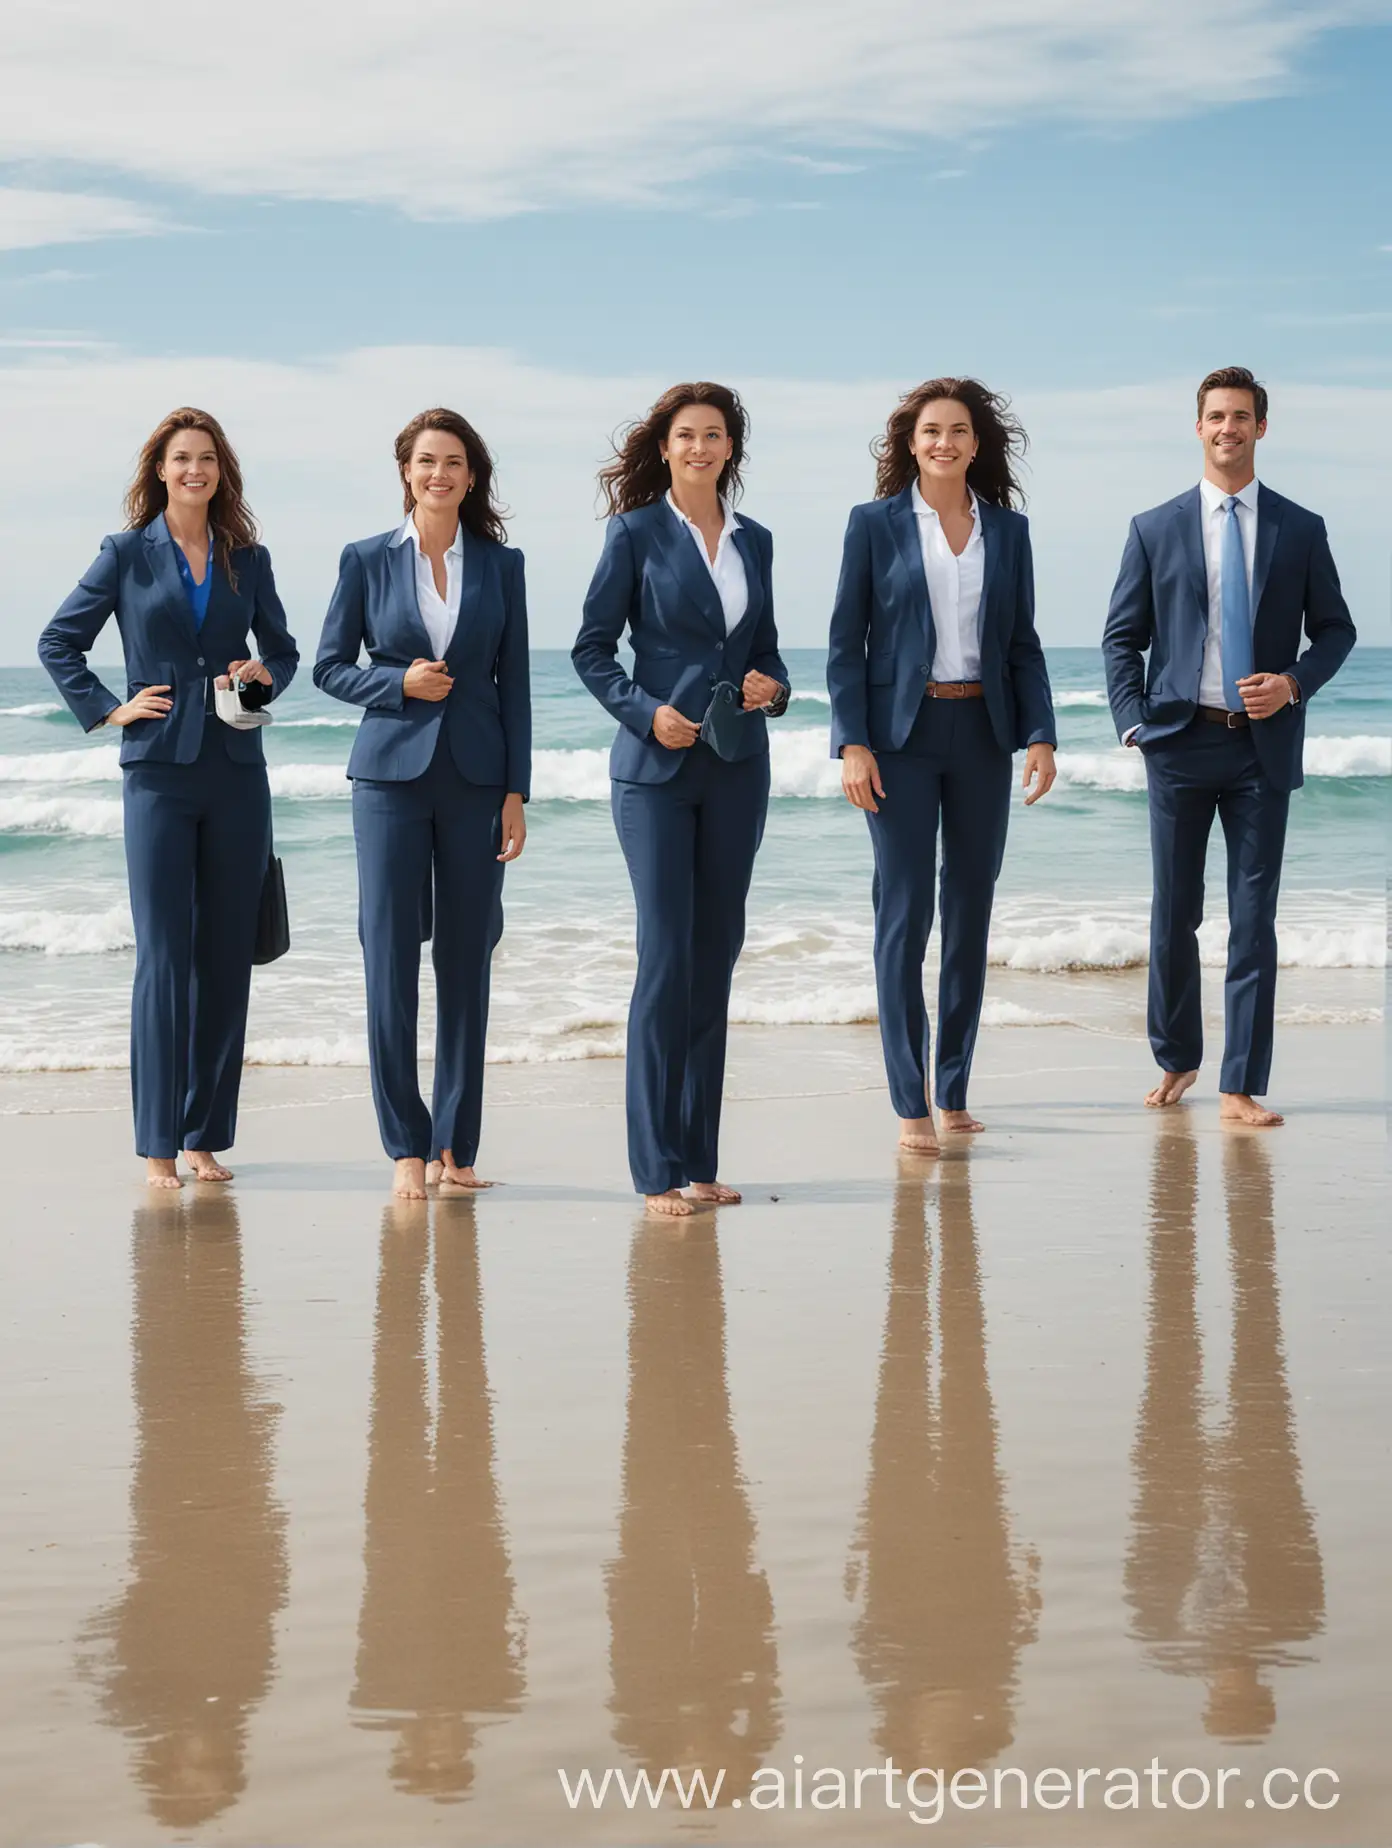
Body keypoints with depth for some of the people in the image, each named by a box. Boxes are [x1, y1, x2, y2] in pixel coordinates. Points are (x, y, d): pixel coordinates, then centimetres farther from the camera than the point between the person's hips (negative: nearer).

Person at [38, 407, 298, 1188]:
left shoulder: (249, 559, 9)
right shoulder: (129, 553, 3)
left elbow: (284, 650, 20)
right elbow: (59, 642, 8)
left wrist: (263, 675, -1)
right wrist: (106, 709, -2)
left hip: (237, 773, 3)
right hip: (161, 772, -3)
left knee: (228, 955, 4)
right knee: (164, 955, -6)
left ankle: (207, 1136, 12)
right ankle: (159, 1144, -2)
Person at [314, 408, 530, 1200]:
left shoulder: (501, 564, 5)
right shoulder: (367, 560, 3)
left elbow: (514, 683, 5)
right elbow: (329, 666, 7)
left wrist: (517, 793, 0)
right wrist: (399, 683, -11)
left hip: (476, 778, 1)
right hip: (393, 772, -1)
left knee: (467, 959, 4)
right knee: (391, 957, -3)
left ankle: (456, 1145, 11)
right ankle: (408, 1146, 5)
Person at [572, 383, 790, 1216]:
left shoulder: (754, 540, 12)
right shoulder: (638, 533, -1)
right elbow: (592, 648, -1)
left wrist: (773, 686, -2)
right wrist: (646, 711, -15)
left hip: (738, 766, 5)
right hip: (658, 769, -5)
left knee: (717, 958, 6)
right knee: (668, 960, -7)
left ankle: (701, 1159, 13)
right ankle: (658, 1169, -2)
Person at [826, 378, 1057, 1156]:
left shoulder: (1008, 529, 8)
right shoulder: (875, 524, 0)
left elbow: (1023, 644, 10)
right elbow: (846, 641, -1)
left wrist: (1041, 734, -1)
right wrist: (852, 742, -10)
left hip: (982, 733, 3)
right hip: (902, 734, -3)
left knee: (972, 912, 7)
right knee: (905, 915, -5)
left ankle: (955, 1091, 16)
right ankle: (911, 1105, -3)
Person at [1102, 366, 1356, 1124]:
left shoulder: (1301, 530, 6)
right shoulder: (1154, 530, 5)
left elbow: (1334, 628, 11)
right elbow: (1121, 636, 7)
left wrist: (1295, 682, -8)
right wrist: (1135, 723, -4)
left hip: (1263, 745, 0)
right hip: (1182, 742, 0)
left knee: (1255, 919, -1)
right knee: (1174, 914, 7)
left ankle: (1240, 1087, 2)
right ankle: (1176, 1060, 26)